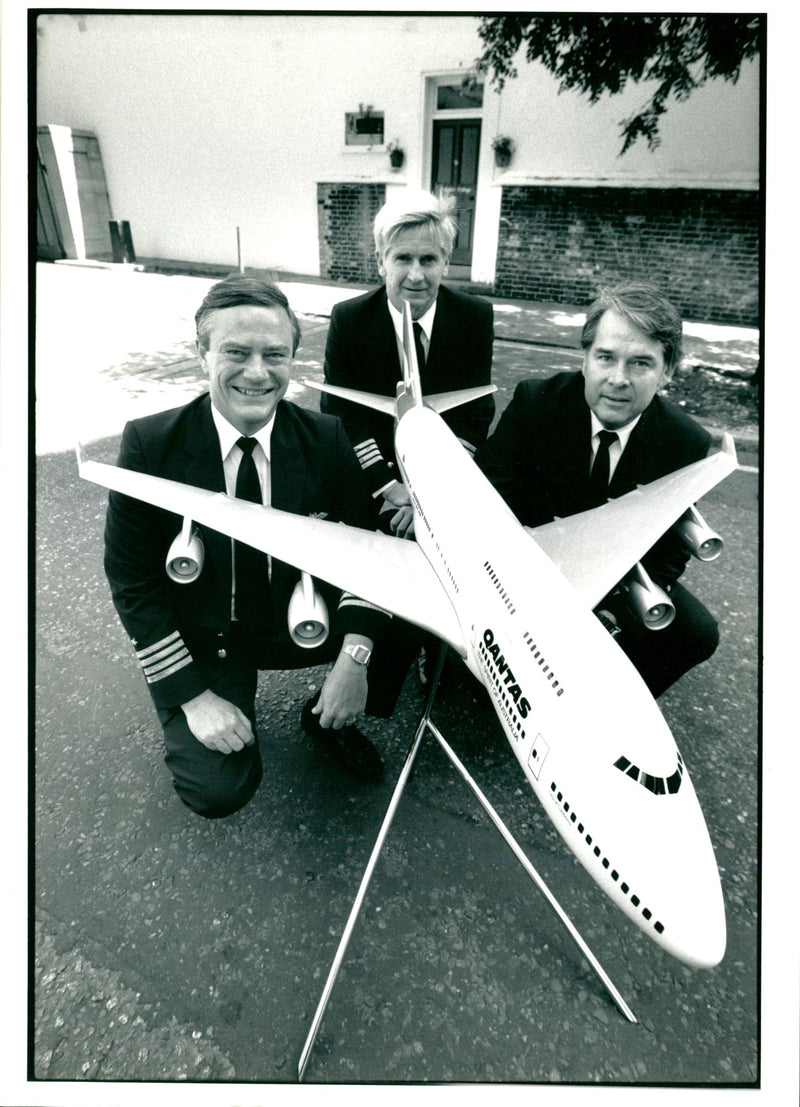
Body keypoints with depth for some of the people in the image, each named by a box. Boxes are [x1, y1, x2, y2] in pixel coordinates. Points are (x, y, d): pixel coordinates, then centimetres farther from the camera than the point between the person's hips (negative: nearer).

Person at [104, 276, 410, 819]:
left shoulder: (326, 438, -10)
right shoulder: (150, 444, -15)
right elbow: (133, 582, -10)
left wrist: (354, 658, -25)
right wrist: (193, 695, -15)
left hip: (299, 623, 3)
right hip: (198, 646, -2)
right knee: (218, 791, -19)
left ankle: (329, 718, 9)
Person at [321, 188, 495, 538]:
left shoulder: (477, 317, -3)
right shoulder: (347, 319, -5)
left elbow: (476, 414, -3)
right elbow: (341, 414, -5)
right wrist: (387, 488, -17)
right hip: (367, 481, -1)